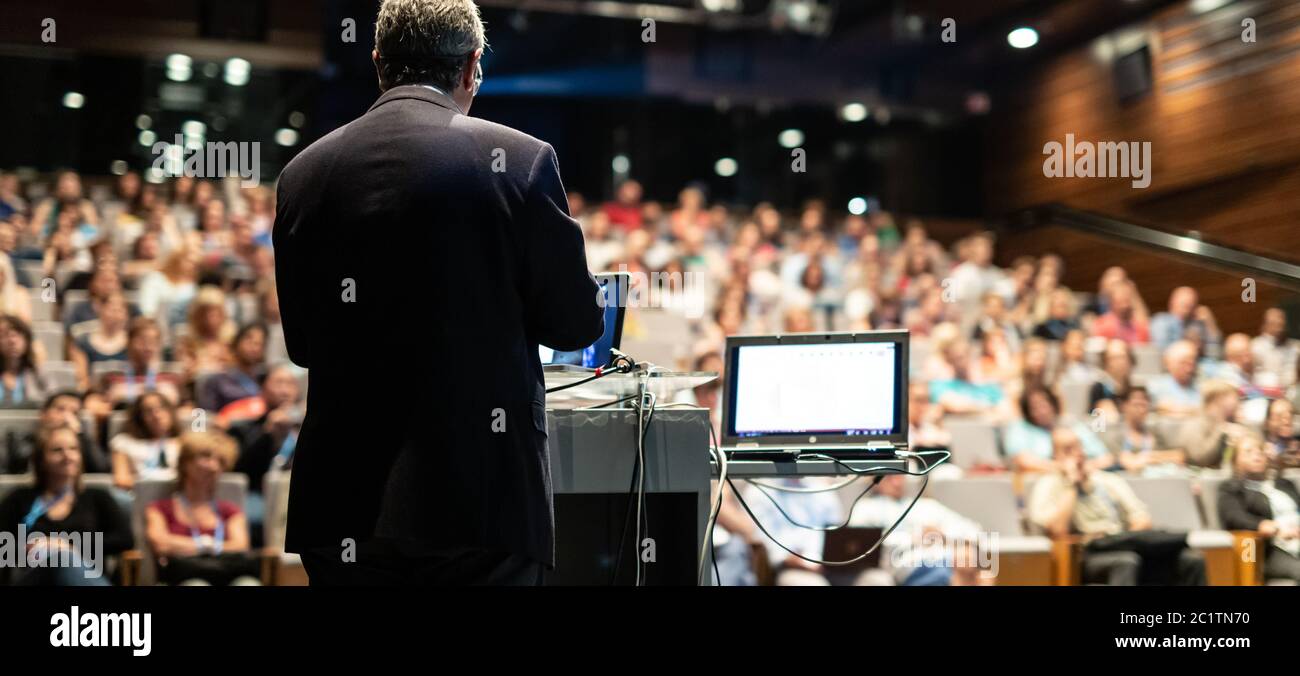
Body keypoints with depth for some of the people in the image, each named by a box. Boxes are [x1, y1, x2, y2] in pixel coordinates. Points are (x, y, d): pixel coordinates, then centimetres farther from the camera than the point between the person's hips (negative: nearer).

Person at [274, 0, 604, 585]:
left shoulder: (304, 172, 3)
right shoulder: (518, 160, -7)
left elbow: (302, 344, 9)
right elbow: (575, 323, -1)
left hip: (344, 496, 4)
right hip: (481, 493, -3)